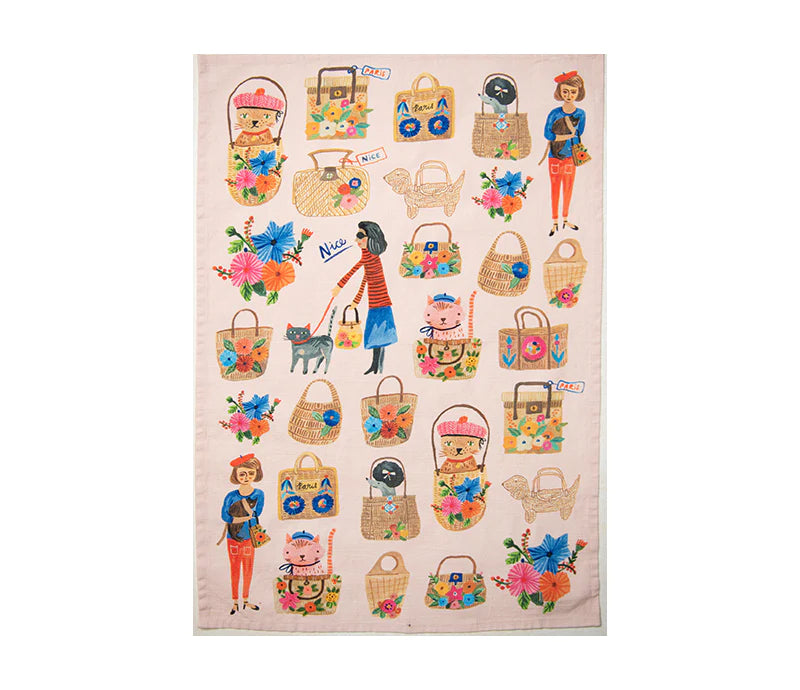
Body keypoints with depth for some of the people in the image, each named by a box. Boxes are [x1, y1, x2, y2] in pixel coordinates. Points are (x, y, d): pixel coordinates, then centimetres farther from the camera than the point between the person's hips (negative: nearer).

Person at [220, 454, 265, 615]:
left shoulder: (258, 494, -8)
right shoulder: (231, 496, -12)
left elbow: (256, 515, -7)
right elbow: (225, 516, -11)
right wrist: (246, 518, -17)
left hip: (248, 538, 2)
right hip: (233, 538, -1)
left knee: (248, 569, 11)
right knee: (235, 569, 9)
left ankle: (245, 600, 27)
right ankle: (235, 602, 21)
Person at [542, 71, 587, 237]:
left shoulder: (580, 114, -3)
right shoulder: (554, 113, -10)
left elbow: (578, 136, 1)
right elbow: (547, 135, -11)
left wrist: (557, 137, -10)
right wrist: (569, 136, -14)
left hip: (570, 157, 2)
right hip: (554, 158, -2)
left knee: (568, 188, 11)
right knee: (555, 189, 6)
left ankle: (565, 219, 27)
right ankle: (555, 223, 16)